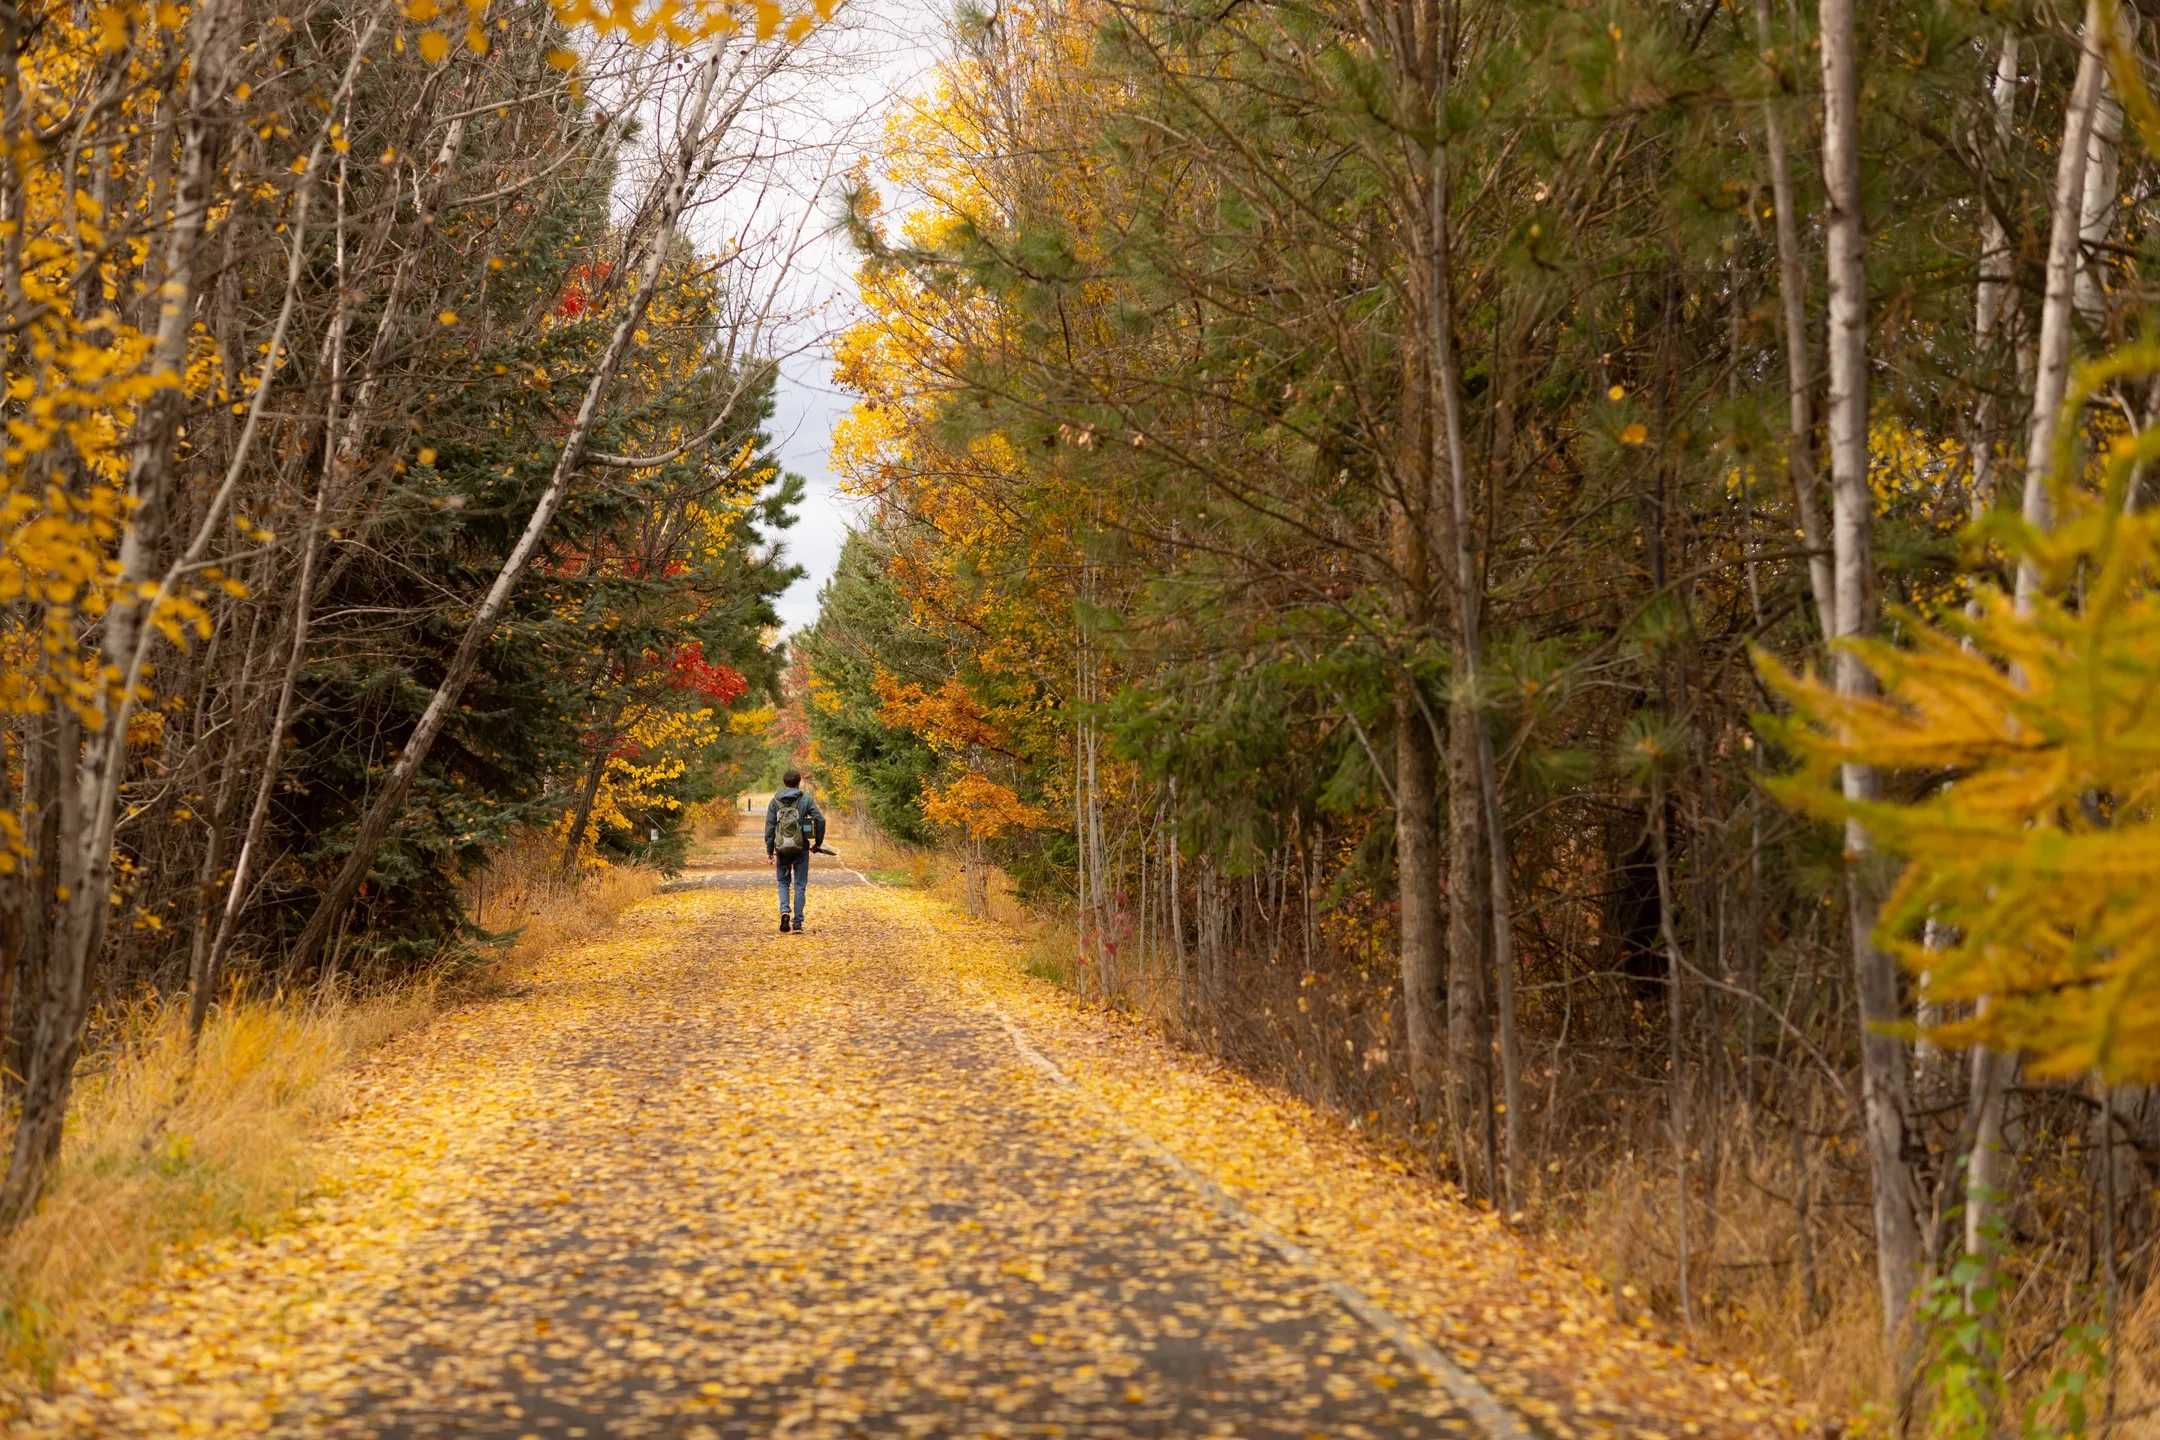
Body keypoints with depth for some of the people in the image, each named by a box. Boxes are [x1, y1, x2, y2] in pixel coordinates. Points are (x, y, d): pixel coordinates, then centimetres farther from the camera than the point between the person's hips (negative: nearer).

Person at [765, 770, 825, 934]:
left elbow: (769, 827, 0)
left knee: (783, 882, 18)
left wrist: (770, 851, 3)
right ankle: (798, 923, 6)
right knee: (800, 885, 8)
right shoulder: (806, 800, -2)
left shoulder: (774, 802, 2)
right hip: (801, 849, -1)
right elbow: (821, 820, -11)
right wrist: (818, 842, 2)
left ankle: (784, 910, -7)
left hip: (782, 849, 1)